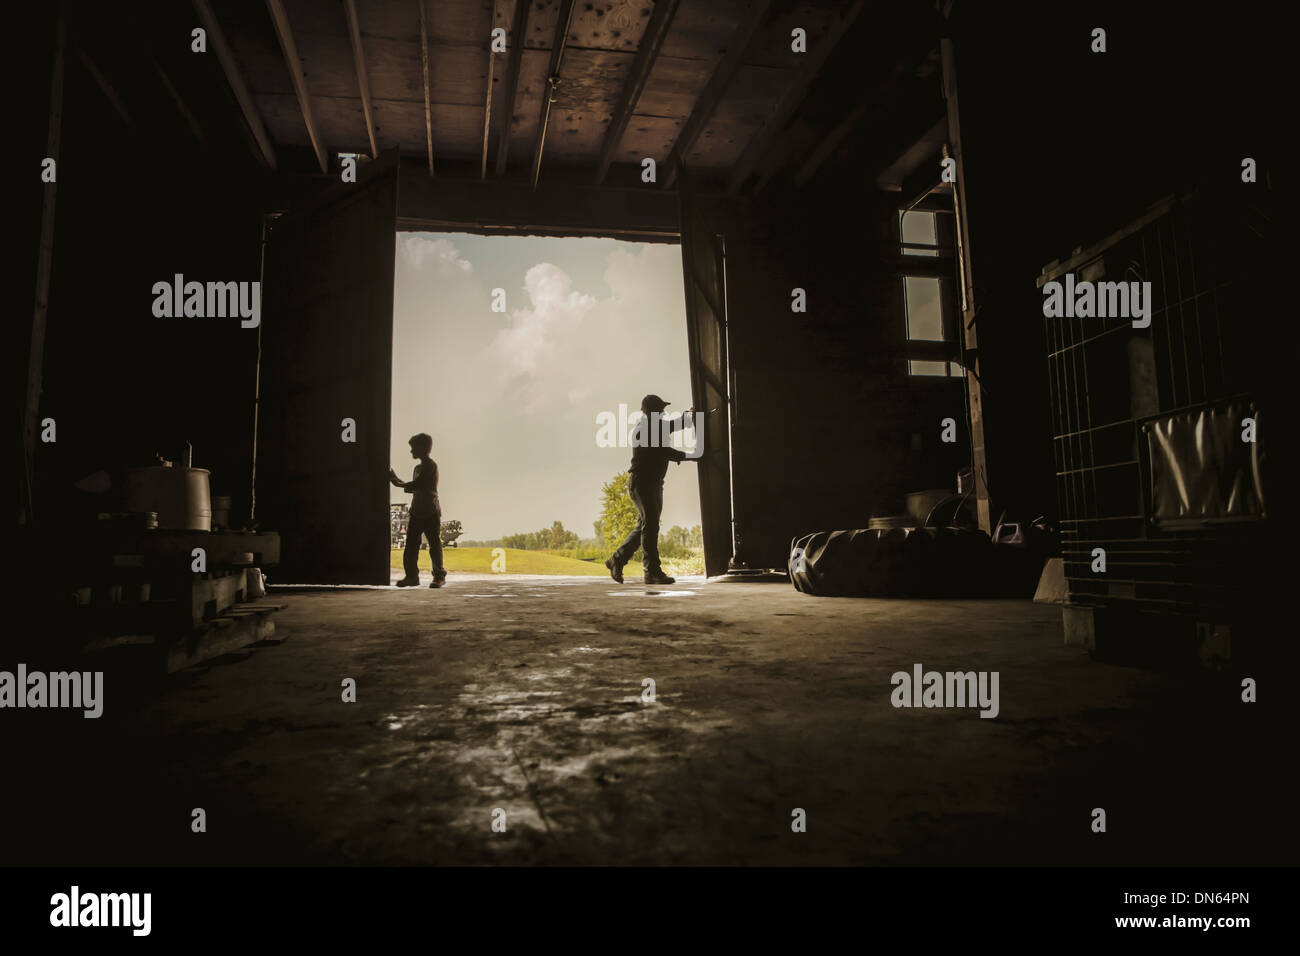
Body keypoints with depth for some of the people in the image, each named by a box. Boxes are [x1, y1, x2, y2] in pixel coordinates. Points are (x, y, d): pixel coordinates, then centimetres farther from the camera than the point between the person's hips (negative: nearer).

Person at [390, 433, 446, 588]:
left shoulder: (430, 465, -9)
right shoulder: (418, 467, 18)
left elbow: (417, 485, -16)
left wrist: (398, 483, -4)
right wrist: (397, 480, 16)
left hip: (431, 513, -8)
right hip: (417, 513, 8)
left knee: (434, 545, -2)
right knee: (411, 545, 3)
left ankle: (439, 576, 6)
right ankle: (412, 576, 8)